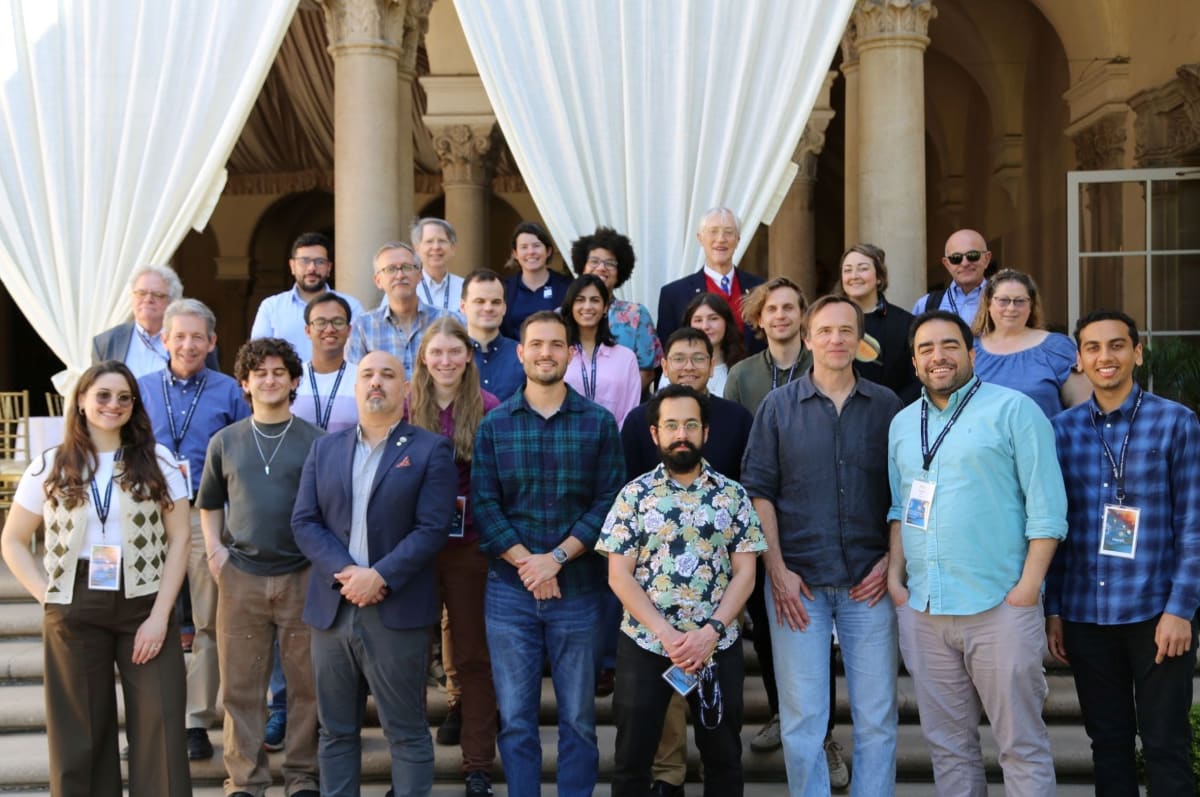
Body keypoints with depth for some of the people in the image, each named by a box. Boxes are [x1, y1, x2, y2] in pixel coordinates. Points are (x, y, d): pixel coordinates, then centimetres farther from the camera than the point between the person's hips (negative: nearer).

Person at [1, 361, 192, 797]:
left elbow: (178, 538, 0)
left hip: (145, 604, -1)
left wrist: (160, 616, -8)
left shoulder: (158, 461, 3)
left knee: (160, 731, -3)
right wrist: (48, 598, -3)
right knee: (80, 734, 9)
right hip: (75, 612, 1)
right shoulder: (49, 467, 6)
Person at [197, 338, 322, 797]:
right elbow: (209, 503, 19)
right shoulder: (224, 441, 9)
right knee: (240, 685, 5)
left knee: (306, 683, 3)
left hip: (302, 576, -1)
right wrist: (214, 548, 5)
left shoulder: (315, 441, 3)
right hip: (241, 577, 2)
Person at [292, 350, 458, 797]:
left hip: (398, 612, -4)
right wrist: (344, 572, -11)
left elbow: (432, 528, -8)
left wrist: (380, 576, -17)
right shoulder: (324, 449, 13)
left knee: (406, 733, 3)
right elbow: (303, 521, 4)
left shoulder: (431, 451, 1)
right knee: (335, 731, 12)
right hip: (331, 609, 4)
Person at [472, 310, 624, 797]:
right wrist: (528, 565, -12)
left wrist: (555, 558, -13)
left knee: (578, 716, 8)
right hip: (509, 591, 1)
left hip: (578, 588, 0)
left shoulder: (599, 423, 1)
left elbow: (608, 502, -3)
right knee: (515, 717, 7)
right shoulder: (494, 425, 4)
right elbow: (484, 505, -2)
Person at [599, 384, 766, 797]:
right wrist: (667, 635, -15)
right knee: (632, 758, 8)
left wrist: (711, 631, -15)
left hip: (718, 646, 1)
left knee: (724, 757, 12)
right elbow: (619, 576, -5)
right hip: (645, 644, -1)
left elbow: (744, 573, -1)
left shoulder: (733, 495, 3)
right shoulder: (634, 495, -1)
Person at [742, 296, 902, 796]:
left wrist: (892, 559, -3)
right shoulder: (778, 406, 3)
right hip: (797, 582, -1)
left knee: (876, 716, 5)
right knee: (802, 717, 4)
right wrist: (777, 570, -7)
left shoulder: (886, 405, 5)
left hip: (868, 583, 1)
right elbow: (758, 491, 1)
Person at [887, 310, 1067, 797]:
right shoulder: (902, 424, 15)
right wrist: (895, 576, 7)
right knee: (947, 743, 13)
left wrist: (1029, 584, -14)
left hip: (999, 606, -5)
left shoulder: (1012, 409, -3)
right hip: (922, 610, 5)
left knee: (1022, 744, 1)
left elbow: (1046, 504, -7)